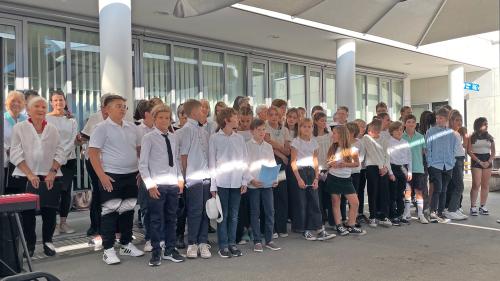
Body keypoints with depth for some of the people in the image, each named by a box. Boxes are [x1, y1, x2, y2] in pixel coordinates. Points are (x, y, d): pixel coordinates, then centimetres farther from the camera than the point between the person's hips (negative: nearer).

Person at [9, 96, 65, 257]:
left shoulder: (52, 129, 10)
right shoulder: (19, 128, 4)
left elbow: (59, 153, 6)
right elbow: (16, 154, -3)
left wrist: (52, 172, -7)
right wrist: (30, 174, -12)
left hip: (50, 178, 2)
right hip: (26, 178, -1)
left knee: (49, 211, 3)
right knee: (28, 212, 3)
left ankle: (48, 241, 18)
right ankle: (29, 244, 17)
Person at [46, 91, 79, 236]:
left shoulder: (71, 120, 10)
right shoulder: (46, 119, 2)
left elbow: (73, 140, 2)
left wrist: (63, 154, -10)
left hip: (69, 159, 3)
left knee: (66, 191, 5)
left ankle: (63, 222, 13)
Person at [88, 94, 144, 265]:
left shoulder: (132, 127, 9)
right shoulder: (102, 128, -7)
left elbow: (139, 149, 17)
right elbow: (92, 152, -10)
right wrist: (102, 175, -16)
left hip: (132, 175, 6)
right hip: (111, 176, -6)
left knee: (128, 210, 13)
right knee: (110, 211, 0)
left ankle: (126, 244, 26)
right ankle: (108, 249, 9)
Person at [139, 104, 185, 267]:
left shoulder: (173, 138, 11)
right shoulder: (148, 138, -4)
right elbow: (142, 164, -6)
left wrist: (180, 179, 5)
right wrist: (150, 184, -12)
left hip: (173, 184, 5)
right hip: (157, 184, -5)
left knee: (171, 218, 12)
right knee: (156, 220, 2)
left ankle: (170, 250, 24)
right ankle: (156, 253, 13)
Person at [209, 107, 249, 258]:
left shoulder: (239, 138, 7)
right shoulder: (215, 138, -2)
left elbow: (245, 160, 9)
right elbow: (211, 162, -3)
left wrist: (245, 180, 2)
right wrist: (212, 185, -6)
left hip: (237, 182, 3)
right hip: (222, 182, -3)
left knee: (234, 215, 9)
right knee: (223, 215, 3)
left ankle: (232, 243, 19)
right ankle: (223, 245, 12)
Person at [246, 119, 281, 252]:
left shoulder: (268, 147, 11)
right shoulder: (247, 146, -2)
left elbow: (273, 164, 12)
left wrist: (275, 179, -2)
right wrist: (251, 180, -17)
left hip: (268, 184, 4)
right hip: (253, 185, -4)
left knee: (270, 211, 4)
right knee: (255, 212, 4)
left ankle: (269, 240, 15)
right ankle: (257, 241, 12)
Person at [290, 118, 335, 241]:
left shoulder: (314, 142, 11)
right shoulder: (296, 141, -3)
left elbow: (315, 161, 11)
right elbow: (293, 162, -7)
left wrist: (316, 177, 0)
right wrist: (299, 178, -14)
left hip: (311, 172, 4)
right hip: (300, 171, -4)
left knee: (315, 201, 1)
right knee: (302, 202, 0)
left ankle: (319, 229, 1)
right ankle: (306, 230, 8)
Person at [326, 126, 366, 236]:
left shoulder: (352, 149, -6)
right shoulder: (332, 149, 3)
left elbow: (357, 163, 0)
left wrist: (345, 164, -16)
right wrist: (331, 164, -12)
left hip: (346, 178, -1)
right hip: (333, 178, 1)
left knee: (355, 202, -2)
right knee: (336, 202, 4)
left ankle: (351, 226, 12)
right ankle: (339, 226, 11)